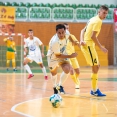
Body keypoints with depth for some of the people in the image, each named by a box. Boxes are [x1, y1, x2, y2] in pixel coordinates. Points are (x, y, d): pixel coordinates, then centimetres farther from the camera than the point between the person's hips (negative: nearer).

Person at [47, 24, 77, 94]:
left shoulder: (65, 35, -22)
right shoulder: (55, 42, -39)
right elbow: (58, 55, -32)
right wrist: (70, 56, -33)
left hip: (62, 54, 4)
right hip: (53, 57, -4)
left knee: (67, 70, -18)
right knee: (54, 73, 16)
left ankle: (60, 86, 2)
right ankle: (55, 87, 44)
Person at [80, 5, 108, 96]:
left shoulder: (93, 19, 17)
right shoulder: (98, 21, -13)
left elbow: (83, 31, 15)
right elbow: (93, 36, -21)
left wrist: (82, 40, -1)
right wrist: (101, 47, -15)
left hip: (86, 44, 10)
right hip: (88, 45, -10)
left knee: (97, 66, 14)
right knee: (95, 67, -6)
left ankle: (94, 89, 18)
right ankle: (94, 91, -2)